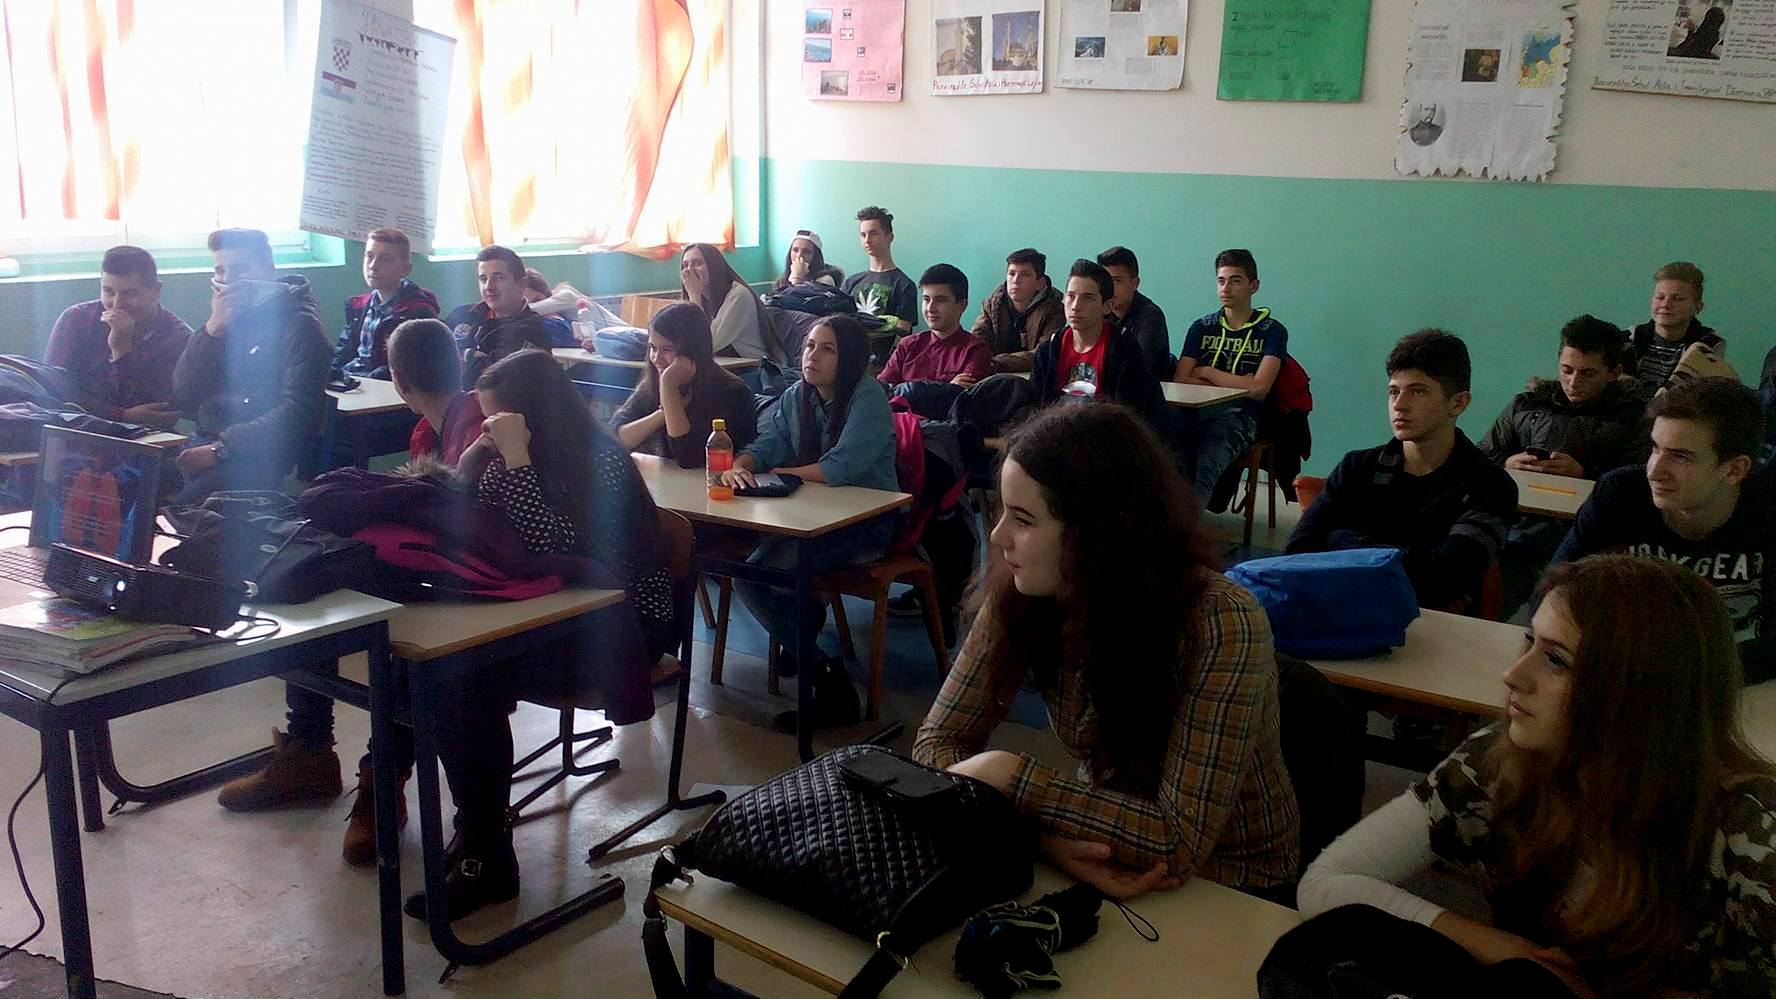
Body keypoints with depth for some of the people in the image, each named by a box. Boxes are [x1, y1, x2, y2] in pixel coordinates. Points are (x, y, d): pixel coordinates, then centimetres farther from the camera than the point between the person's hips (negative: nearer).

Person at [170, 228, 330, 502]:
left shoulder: (298, 324, -3)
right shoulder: (229, 318, 17)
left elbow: (298, 413, -14)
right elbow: (183, 397, 8)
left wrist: (220, 448, -19)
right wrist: (213, 328, -3)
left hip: (258, 456, -6)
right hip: (206, 442, 6)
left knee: (184, 500, -31)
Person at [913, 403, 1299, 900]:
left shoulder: (1220, 624, -27)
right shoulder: (1019, 596, -14)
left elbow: (1180, 843, -29)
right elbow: (940, 743, -9)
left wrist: (1012, 777, -27)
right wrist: (1041, 833, -26)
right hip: (1093, 858, 5)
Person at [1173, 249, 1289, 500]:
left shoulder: (1272, 331, 9)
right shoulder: (1202, 327, 19)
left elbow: (1258, 388, -4)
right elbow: (1179, 380, 6)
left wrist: (1206, 372, 5)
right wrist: (1235, 383, -2)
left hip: (1238, 416, -3)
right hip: (1195, 412, 3)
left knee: (1203, 469, -36)